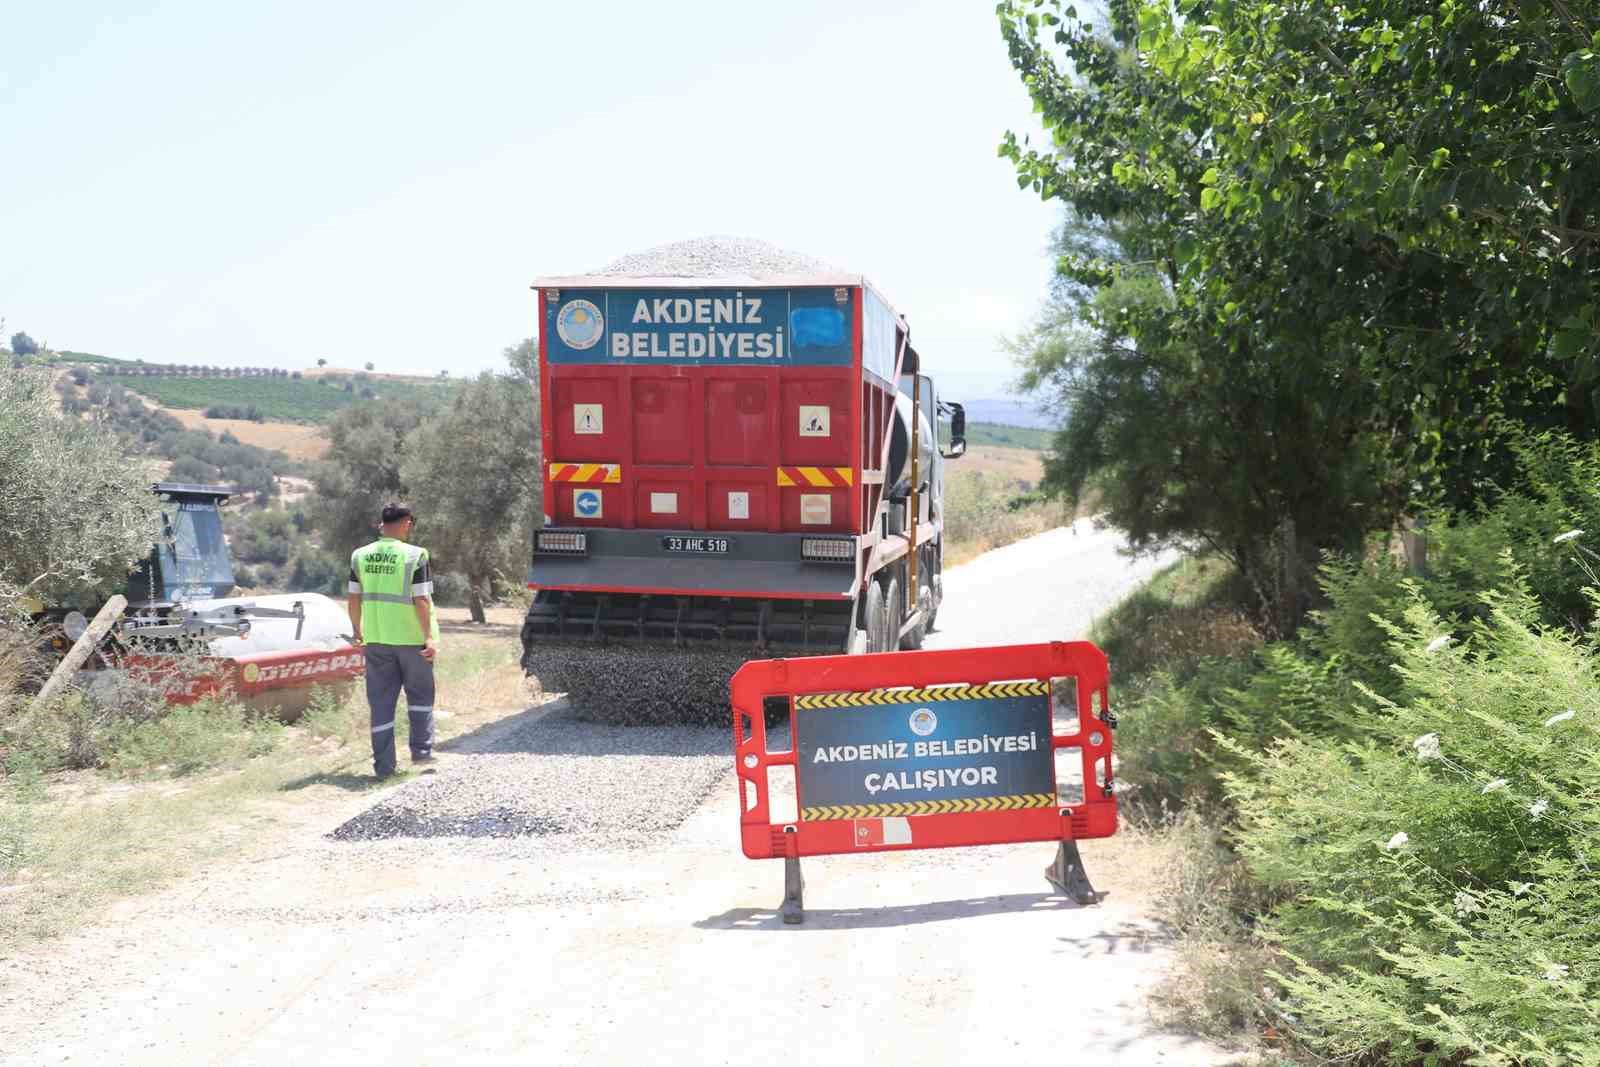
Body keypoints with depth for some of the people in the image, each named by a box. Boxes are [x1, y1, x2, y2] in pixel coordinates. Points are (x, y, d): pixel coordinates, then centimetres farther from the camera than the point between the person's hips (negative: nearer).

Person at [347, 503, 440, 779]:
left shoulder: (360, 556, 2)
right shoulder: (414, 556, -12)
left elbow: (354, 599, 6)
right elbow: (421, 601, -15)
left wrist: (357, 630, 20)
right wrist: (430, 637, -11)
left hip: (375, 638, 4)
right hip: (411, 637, -4)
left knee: (381, 701, 8)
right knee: (420, 694, 17)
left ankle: (383, 765, 9)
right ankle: (421, 749, 19)